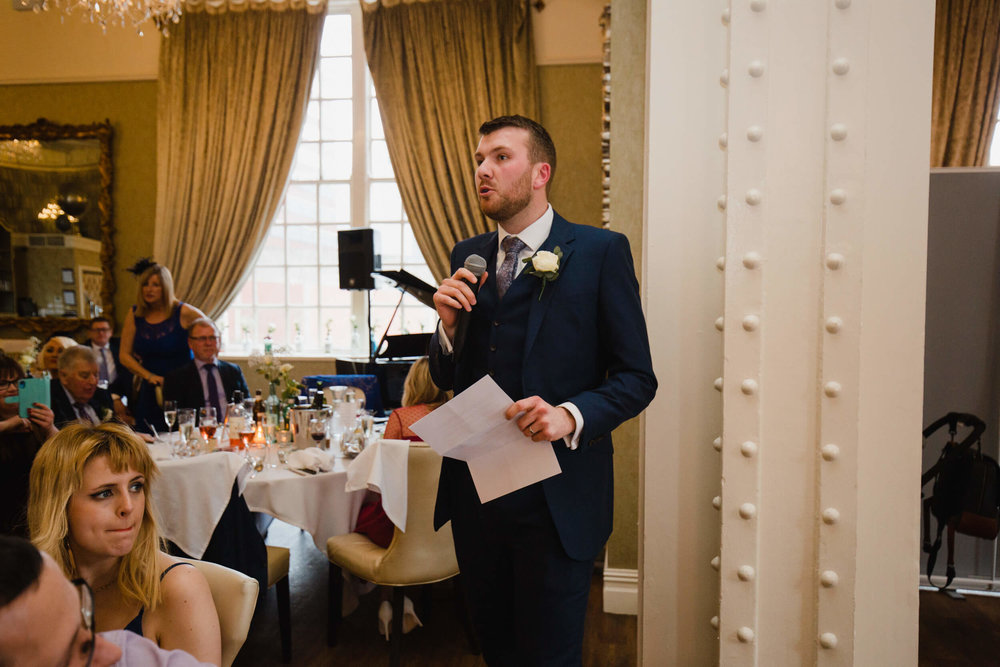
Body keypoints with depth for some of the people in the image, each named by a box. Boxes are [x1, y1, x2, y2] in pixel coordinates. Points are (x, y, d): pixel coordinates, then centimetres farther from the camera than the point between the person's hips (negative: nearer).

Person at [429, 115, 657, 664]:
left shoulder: (601, 252, -7)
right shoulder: (467, 258, 8)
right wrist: (447, 323, -9)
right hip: (474, 490, 5)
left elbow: (637, 378, -7)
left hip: (555, 498, -5)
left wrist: (570, 415, -24)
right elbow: (446, 379, 11)